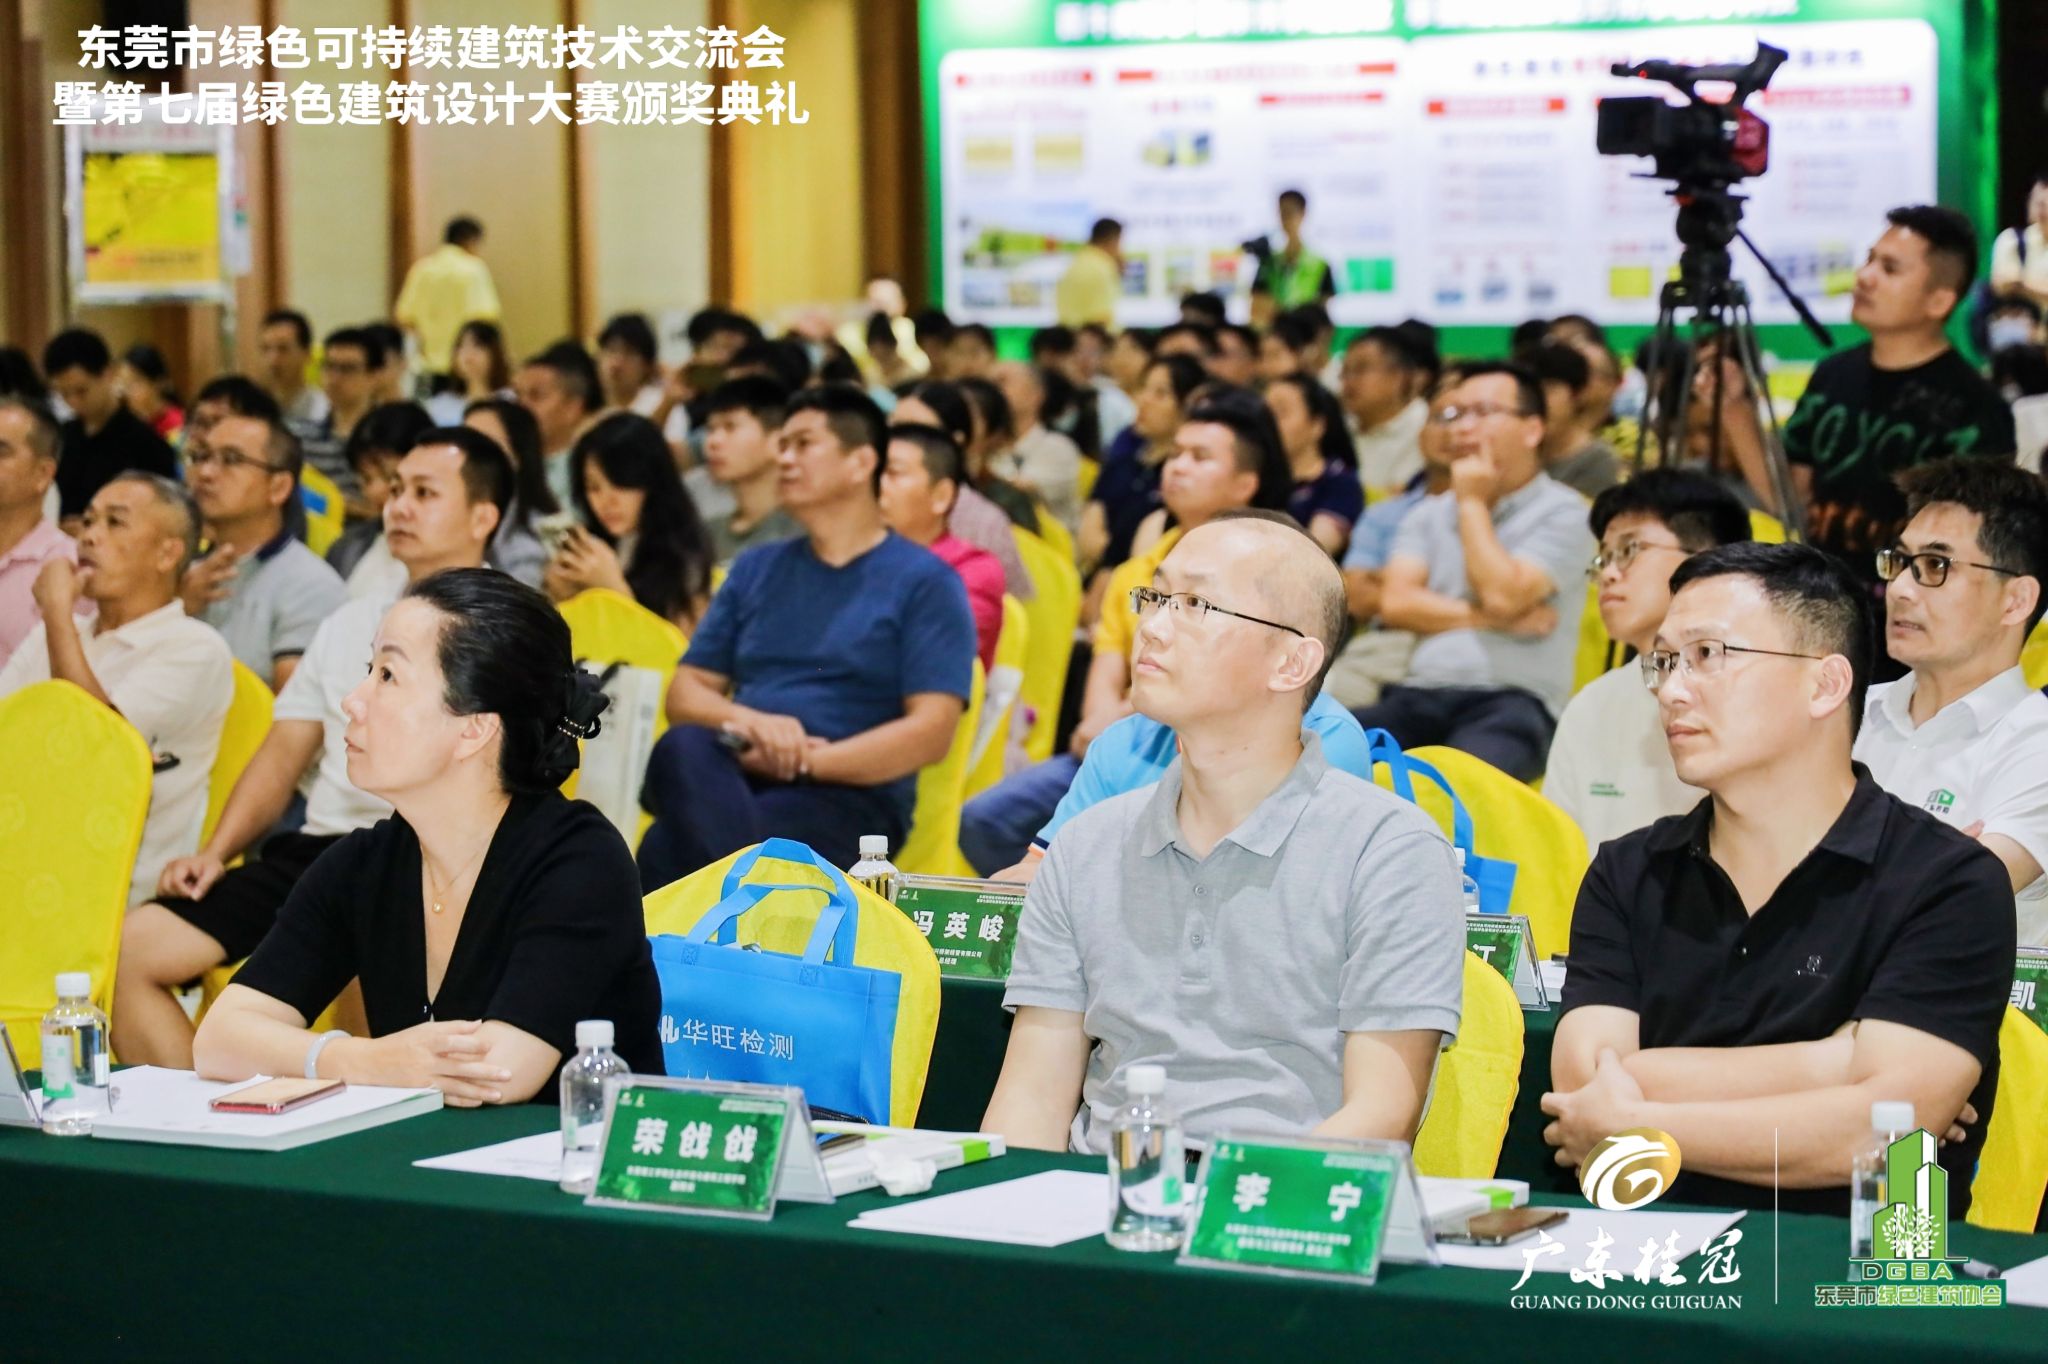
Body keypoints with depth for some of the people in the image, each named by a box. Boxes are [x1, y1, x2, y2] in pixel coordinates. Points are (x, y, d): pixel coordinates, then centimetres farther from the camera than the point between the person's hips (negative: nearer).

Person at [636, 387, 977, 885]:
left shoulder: (924, 582, 5)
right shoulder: (755, 569, 22)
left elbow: (931, 730, -6)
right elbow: (685, 693, 16)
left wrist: (804, 762, -14)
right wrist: (748, 723, -8)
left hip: (848, 795, -5)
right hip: (732, 776, 5)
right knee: (681, 749, -36)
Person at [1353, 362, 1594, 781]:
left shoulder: (1563, 512, 3)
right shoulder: (1428, 514, 20)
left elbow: (1503, 596, -11)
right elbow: (1396, 603, 6)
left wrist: (1472, 502, 1)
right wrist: (1491, 619, -4)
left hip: (1513, 702, -5)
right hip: (1421, 696, 5)